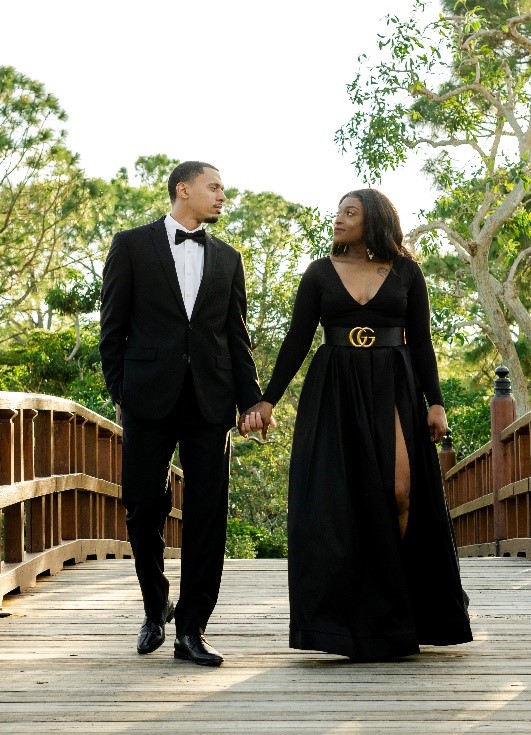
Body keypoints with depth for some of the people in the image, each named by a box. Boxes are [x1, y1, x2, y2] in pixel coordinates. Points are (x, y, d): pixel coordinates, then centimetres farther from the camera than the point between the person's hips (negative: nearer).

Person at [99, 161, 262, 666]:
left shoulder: (226, 258, 16)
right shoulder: (132, 245, 6)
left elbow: (236, 335, 14)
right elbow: (113, 326, 4)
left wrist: (251, 399, 5)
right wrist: (119, 391, -3)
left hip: (210, 400, 3)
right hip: (149, 397, -2)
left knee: (207, 515, -2)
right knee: (144, 509, 3)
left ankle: (191, 629, 3)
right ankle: (155, 610, 25)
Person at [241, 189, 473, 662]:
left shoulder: (405, 272, 7)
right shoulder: (320, 273, 8)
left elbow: (420, 342, 6)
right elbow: (297, 340, 6)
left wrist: (435, 402, -2)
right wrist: (268, 400, 0)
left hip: (392, 391, 0)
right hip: (333, 392, 0)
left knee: (399, 494, -11)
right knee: (341, 499, -6)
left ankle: (390, 615, 3)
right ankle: (355, 619, 1)